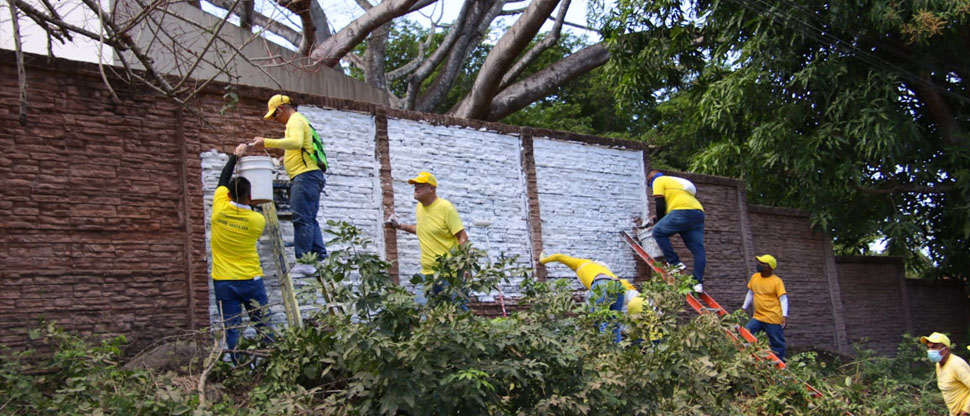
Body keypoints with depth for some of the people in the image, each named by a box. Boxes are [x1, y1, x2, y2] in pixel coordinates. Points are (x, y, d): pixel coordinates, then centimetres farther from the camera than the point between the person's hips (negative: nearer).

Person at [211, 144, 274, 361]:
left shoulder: (219, 209, -6)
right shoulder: (257, 220, -7)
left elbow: (223, 180, 11)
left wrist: (235, 156, 23)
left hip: (223, 281, 1)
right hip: (251, 280, 0)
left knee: (231, 329, 2)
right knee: (263, 326, 6)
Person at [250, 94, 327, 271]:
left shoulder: (295, 120, -5)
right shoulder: (300, 120, 27)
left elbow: (295, 142, -26)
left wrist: (266, 142, -26)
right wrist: (287, 158, 22)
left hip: (305, 175, -11)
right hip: (312, 176, 11)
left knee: (301, 219, -13)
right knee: (310, 220, 9)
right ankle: (320, 258, 7)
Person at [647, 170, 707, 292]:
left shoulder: (658, 181, 11)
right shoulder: (675, 181, 37)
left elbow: (661, 205, 1)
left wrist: (658, 221, 15)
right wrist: (661, 220, 33)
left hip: (683, 211, -8)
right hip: (698, 213, 8)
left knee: (658, 231, 0)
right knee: (698, 249, 2)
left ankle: (675, 263, -6)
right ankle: (698, 282, -3)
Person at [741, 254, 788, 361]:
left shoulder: (777, 281, -11)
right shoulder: (754, 277, 6)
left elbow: (783, 299, -14)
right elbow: (750, 293, 18)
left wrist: (785, 316, -24)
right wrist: (744, 308, 16)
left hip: (773, 319, -5)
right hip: (757, 317, 5)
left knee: (777, 344, 4)